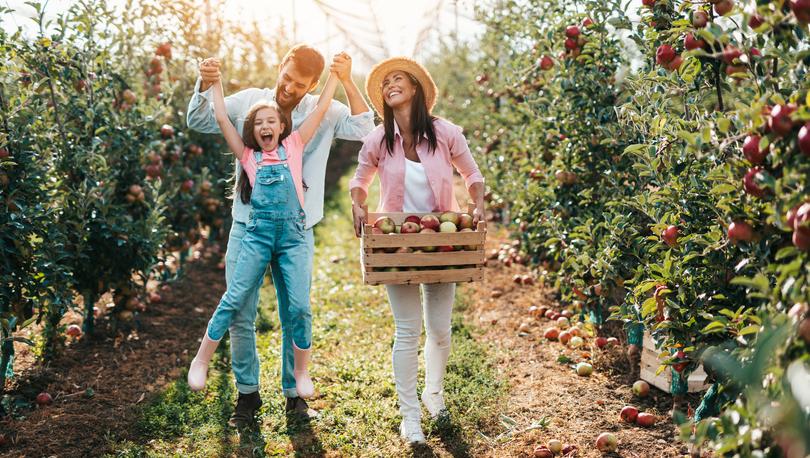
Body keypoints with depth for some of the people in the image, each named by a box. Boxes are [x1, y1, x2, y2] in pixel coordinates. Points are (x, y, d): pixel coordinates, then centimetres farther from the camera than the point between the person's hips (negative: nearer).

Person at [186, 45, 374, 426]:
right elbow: (199, 121, 2)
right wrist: (205, 86, -16)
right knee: (240, 316, 4)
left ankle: (294, 393, 23)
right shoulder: (248, 101, 3)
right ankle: (247, 393, 19)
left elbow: (363, 128, -13)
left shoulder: (324, 113, 0)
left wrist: (347, 82, -23)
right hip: (247, 227, 1)